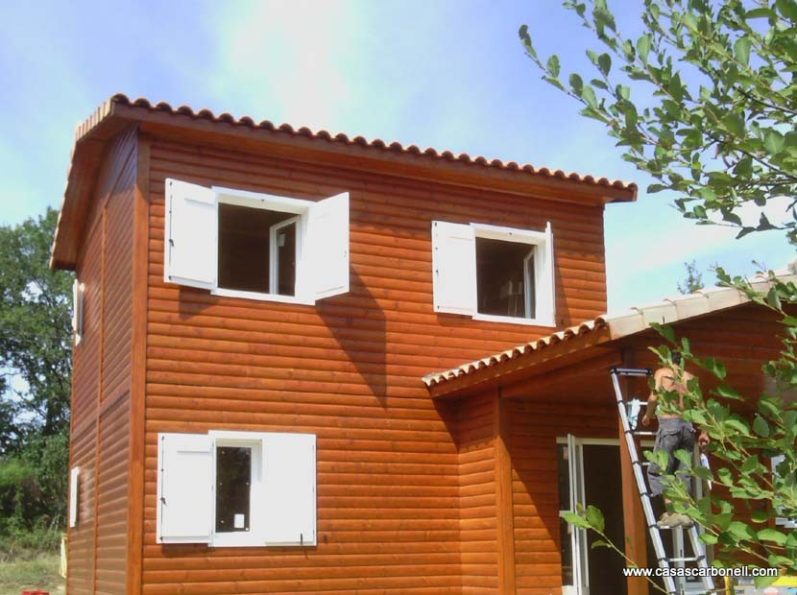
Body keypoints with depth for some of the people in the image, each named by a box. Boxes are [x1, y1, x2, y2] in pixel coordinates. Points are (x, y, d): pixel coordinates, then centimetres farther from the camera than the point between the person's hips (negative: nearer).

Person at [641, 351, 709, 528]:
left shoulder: (662, 372, 6)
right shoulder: (690, 377, 15)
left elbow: (654, 397, -5)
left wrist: (647, 416, 11)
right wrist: (704, 432, 9)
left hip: (669, 424, -4)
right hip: (688, 425, 4)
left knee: (658, 471, -1)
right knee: (682, 473, 11)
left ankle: (671, 511, -15)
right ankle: (685, 512, 2)